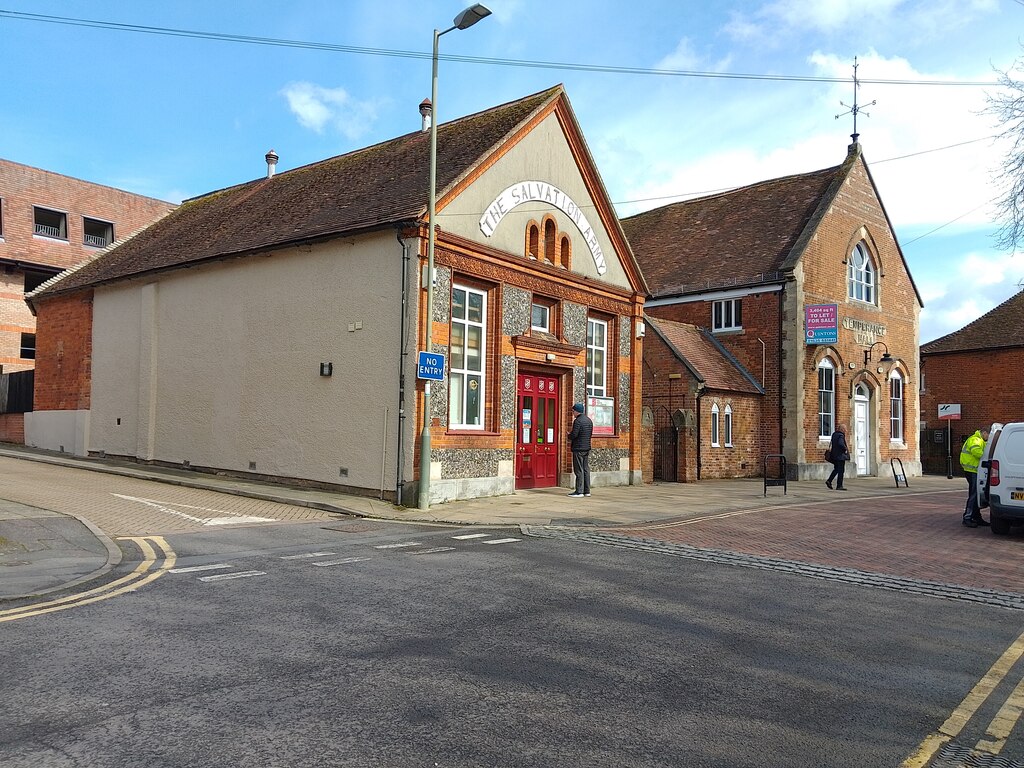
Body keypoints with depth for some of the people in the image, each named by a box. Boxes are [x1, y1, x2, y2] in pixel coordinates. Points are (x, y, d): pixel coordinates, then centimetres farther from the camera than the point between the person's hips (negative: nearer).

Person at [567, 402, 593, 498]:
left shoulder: (578, 421, -16)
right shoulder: (589, 420, 12)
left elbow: (574, 434, -21)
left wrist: (569, 437, 2)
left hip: (578, 448, -9)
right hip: (587, 448, 9)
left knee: (579, 470, -5)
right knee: (586, 469, 11)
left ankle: (579, 491, -4)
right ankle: (587, 491, 15)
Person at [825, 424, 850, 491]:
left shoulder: (834, 434, 10)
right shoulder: (841, 435, -16)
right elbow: (841, 443, -31)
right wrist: (846, 448, -17)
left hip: (834, 455, 9)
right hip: (840, 455, -8)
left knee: (836, 469, 20)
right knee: (841, 470, -1)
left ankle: (829, 481, 10)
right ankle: (839, 486, 1)